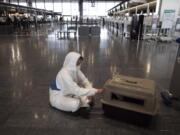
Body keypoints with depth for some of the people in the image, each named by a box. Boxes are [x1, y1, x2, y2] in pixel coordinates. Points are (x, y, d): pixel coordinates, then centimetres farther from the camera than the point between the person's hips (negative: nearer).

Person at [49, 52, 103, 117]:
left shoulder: (75, 69, -10)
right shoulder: (64, 74, -33)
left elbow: (85, 81, -4)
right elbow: (77, 91, -37)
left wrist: (90, 94, -20)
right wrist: (96, 91, -35)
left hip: (69, 93, 8)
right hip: (58, 97, -8)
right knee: (75, 104, -34)